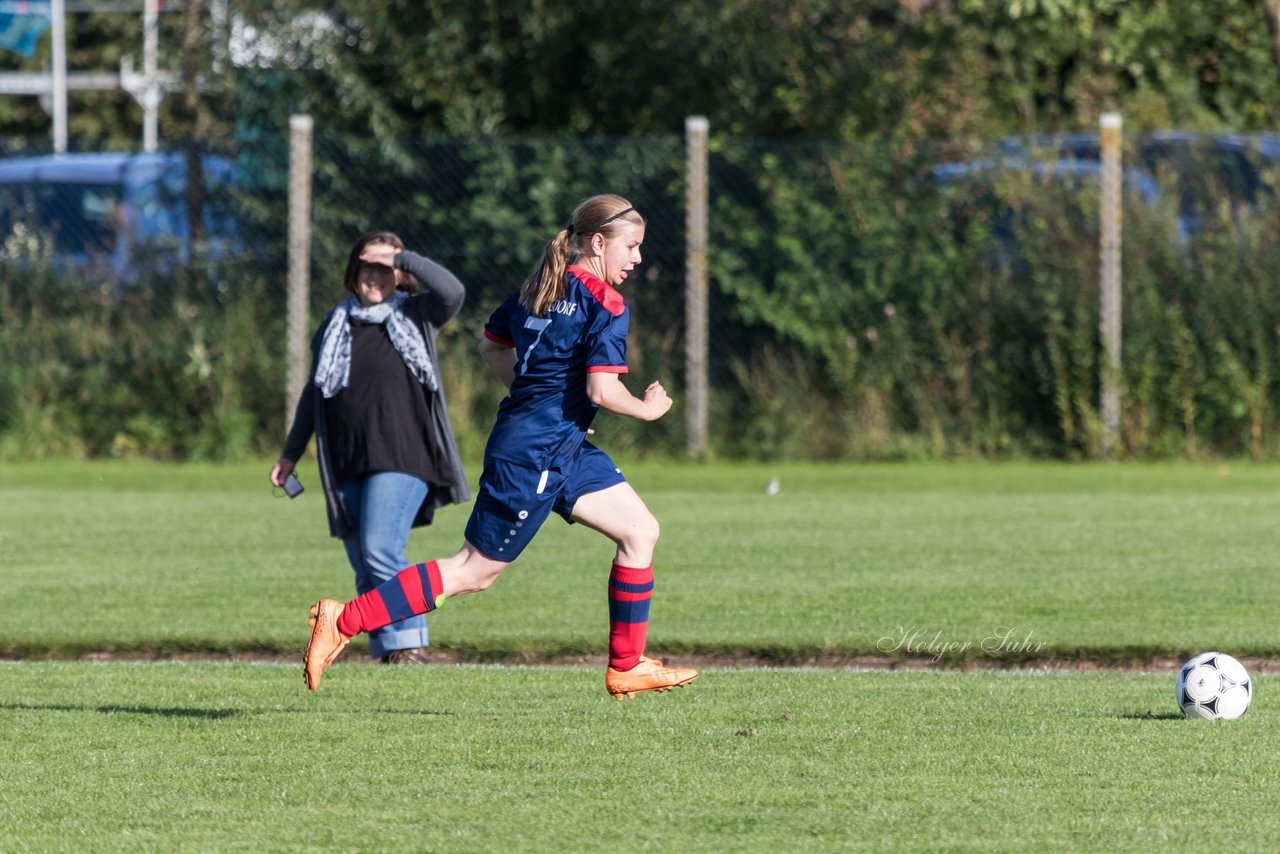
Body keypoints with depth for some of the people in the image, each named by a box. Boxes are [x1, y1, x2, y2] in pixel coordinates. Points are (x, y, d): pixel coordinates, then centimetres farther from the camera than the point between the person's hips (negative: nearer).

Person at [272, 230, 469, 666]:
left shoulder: (415, 316, 5)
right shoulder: (335, 325, 16)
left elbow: (452, 291, -17)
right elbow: (313, 395, 22)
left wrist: (404, 259, -9)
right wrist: (290, 455, 22)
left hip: (401, 459, -5)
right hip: (348, 466, 5)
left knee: (380, 551, -20)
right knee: (365, 571, 4)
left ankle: (410, 644, -11)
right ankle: (385, 652, 9)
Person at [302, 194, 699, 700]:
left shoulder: (542, 288, 12)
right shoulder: (605, 303, -15)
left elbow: (491, 344, 21)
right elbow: (602, 391, -22)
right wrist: (647, 409, -4)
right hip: (534, 455, -10)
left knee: (640, 531, 9)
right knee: (476, 570, -5)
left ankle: (626, 667, 12)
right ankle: (344, 621, -3)